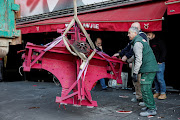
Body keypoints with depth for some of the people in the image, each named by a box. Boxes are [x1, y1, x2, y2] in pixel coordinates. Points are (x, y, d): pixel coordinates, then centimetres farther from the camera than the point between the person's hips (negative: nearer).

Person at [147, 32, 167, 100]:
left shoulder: (159, 42, -4)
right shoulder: (150, 43, 16)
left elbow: (164, 52, -8)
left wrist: (160, 61, -13)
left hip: (159, 63, -7)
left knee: (160, 78, -8)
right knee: (155, 79, 9)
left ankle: (163, 93, 0)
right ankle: (157, 92, 17)